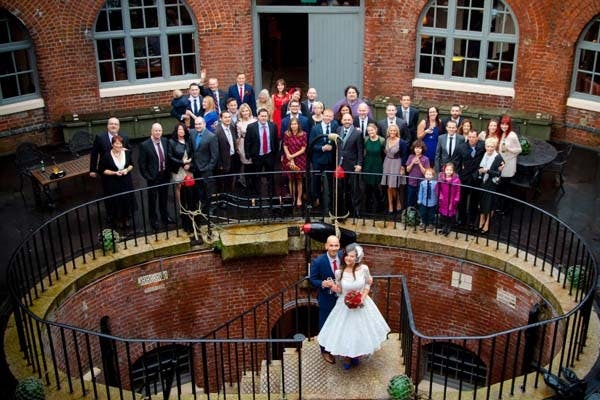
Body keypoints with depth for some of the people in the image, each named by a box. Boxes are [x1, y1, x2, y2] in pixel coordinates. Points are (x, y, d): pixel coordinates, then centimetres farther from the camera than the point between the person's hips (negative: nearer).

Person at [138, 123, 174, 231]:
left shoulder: (165, 141, 0)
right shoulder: (145, 145, -15)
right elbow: (142, 163, -11)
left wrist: (169, 171, 5)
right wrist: (147, 176, -13)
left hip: (165, 175, 4)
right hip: (153, 177, -4)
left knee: (164, 198, 20)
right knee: (152, 200, 10)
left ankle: (165, 217, 38)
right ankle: (153, 220, 25)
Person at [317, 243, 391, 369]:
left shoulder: (364, 269, -18)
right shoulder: (339, 272, -17)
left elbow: (368, 284, 0)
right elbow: (339, 290, -2)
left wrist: (363, 297, -14)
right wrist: (336, 289, -25)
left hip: (362, 305, 1)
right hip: (345, 306, -1)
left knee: (361, 331, 15)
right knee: (345, 331, 10)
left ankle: (357, 355, 41)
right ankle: (346, 358, 33)